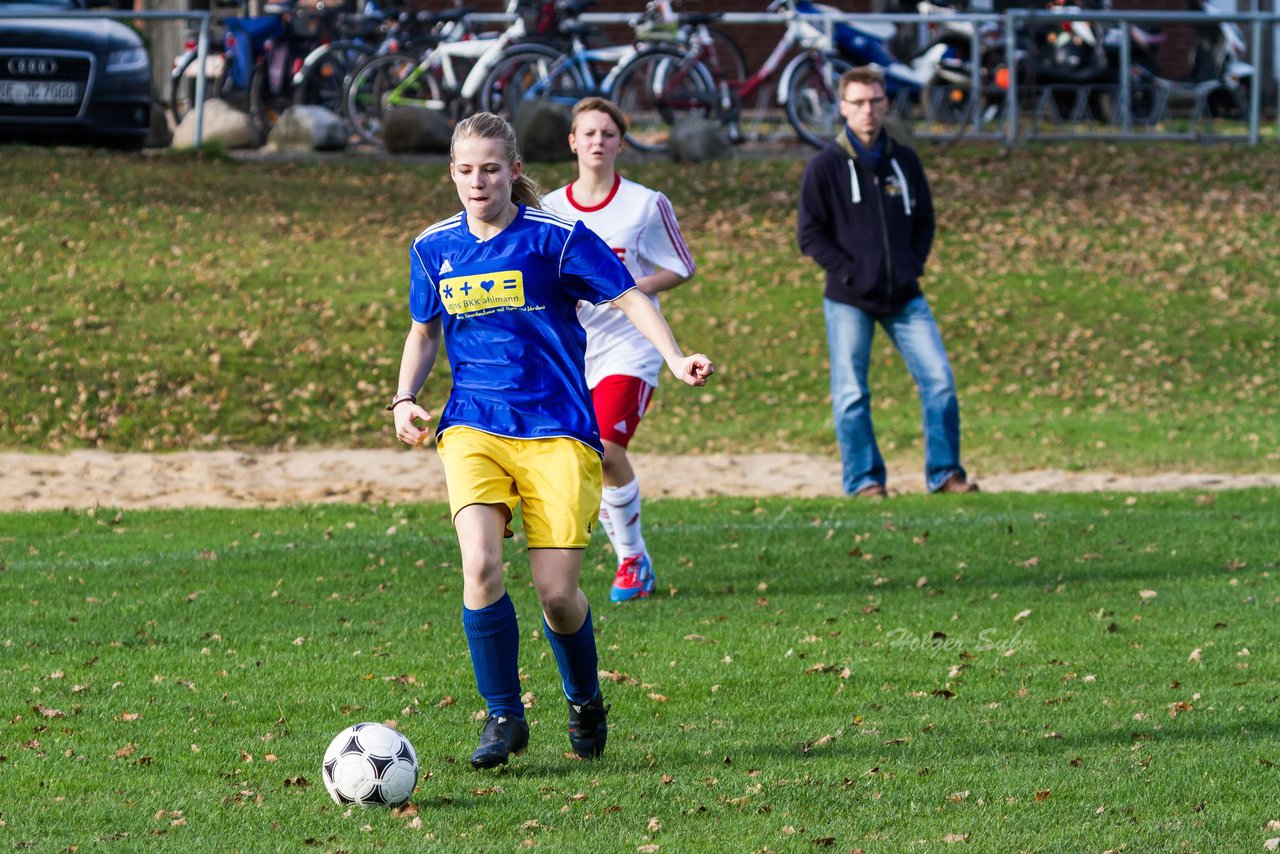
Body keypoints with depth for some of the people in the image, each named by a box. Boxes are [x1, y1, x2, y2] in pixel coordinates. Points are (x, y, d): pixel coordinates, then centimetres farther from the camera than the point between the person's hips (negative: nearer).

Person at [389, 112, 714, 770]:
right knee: (480, 564, -22)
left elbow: (628, 298, -6)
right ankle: (504, 716, -5)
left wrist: (674, 358, -22)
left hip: (556, 431, -2)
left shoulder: (554, 238, -4)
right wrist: (405, 399, 7)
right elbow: (424, 331, 23)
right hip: (473, 429, 2)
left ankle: (585, 703, 25)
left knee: (557, 593, -7)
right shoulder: (434, 248, 8)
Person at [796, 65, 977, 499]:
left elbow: (924, 219, 18)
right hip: (848, 300, -3)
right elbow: (810, 234, -4)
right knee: (851, 395, 0)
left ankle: (945, 472, 5)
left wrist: (914, 264, 2)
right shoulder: (825, 166, -4)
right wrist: (850, 272, -11)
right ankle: (863, 478, 10)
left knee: (939, 381, -4)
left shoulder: (904, 161, 8)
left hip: (904, 296, 3)